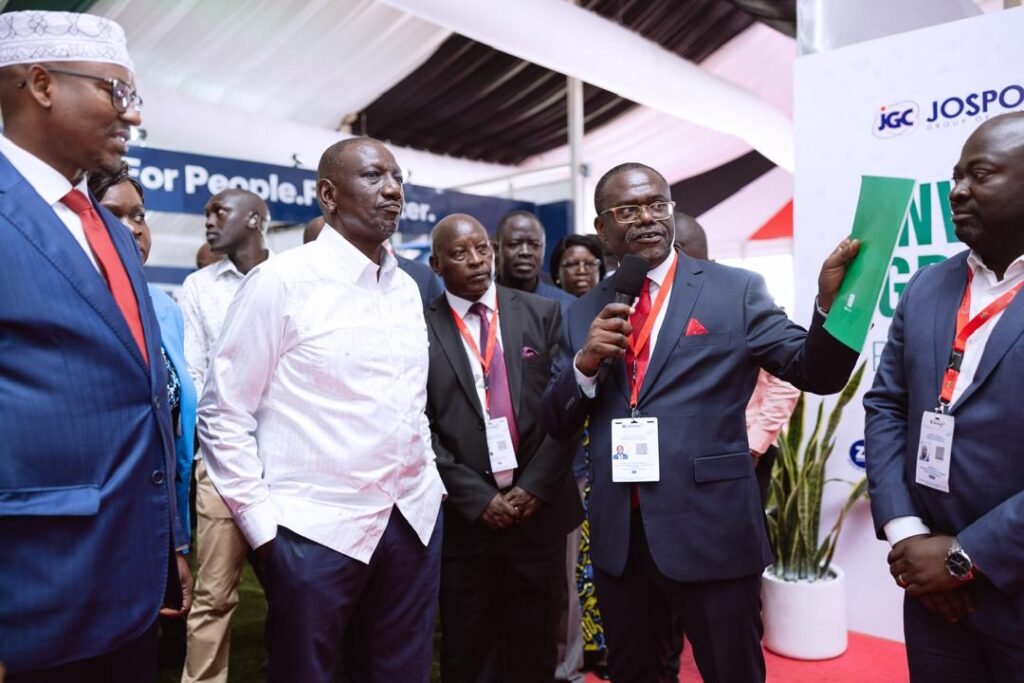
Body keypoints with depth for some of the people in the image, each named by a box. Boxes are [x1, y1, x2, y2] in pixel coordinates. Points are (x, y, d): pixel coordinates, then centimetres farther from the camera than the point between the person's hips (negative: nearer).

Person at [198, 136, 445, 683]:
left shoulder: (406, 288, 9)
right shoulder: (281, 280, -9)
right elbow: (221, 416, -7)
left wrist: (430, 484, 10)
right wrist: (262, 526, -9)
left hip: (415, 522, 6)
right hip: (317, 530, -5)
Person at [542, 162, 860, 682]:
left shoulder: (736, 291, -3)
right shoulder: (586, 311, 5)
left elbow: (815, 372, -7)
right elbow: (556, 423, 5)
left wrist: (830, 301, -26)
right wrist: (585, 362, -15)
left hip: (711, 531, -3)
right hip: (617, 536, 4)